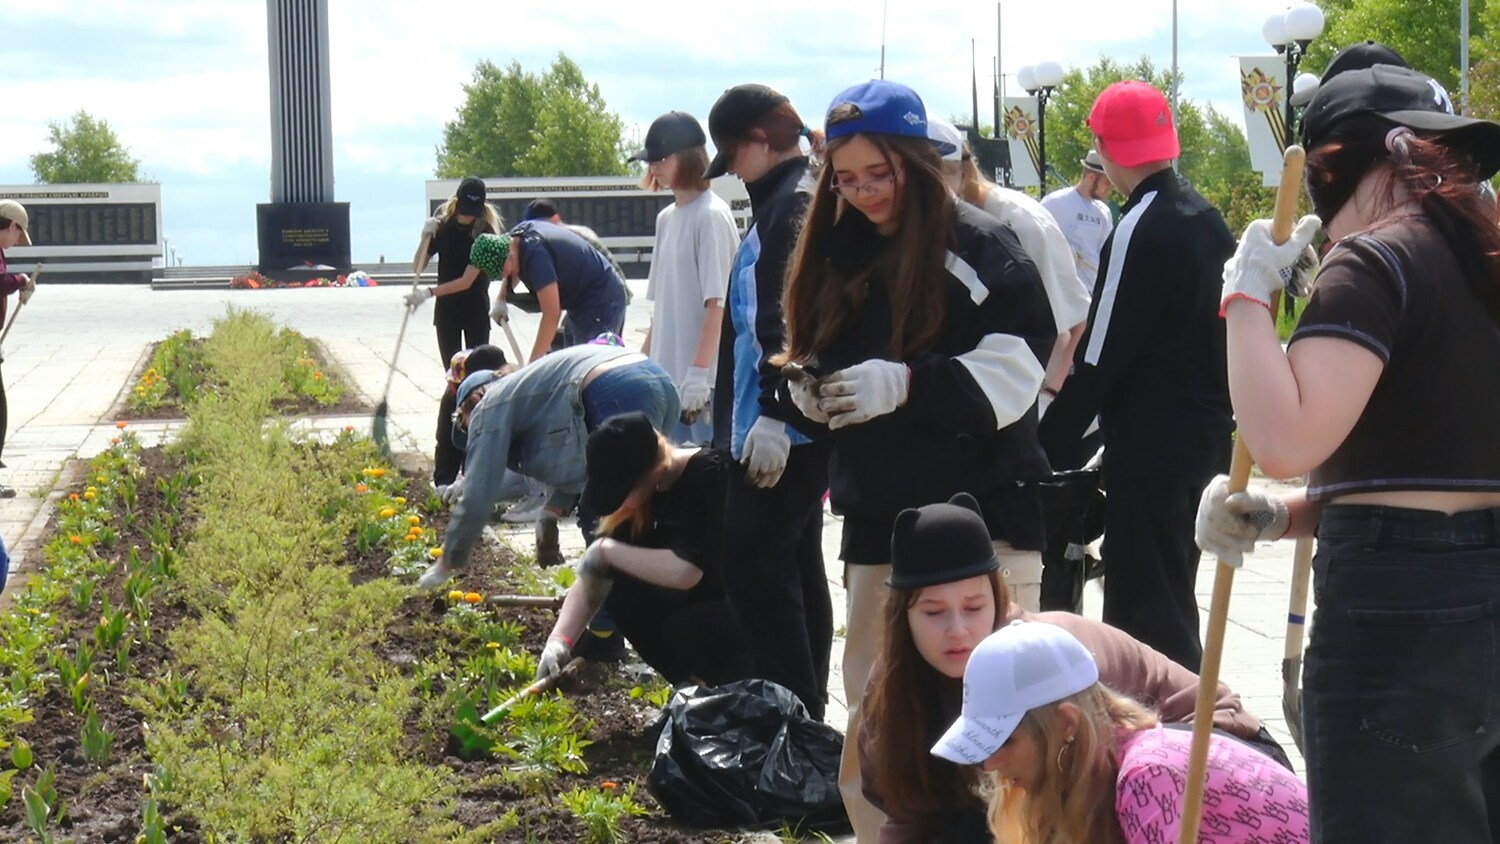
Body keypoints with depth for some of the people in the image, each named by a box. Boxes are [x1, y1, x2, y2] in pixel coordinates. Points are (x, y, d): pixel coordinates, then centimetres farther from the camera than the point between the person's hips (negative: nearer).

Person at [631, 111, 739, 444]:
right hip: (668, 373, 8)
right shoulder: (666, 218, 14)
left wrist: (698, 372, -20)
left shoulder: (711, 215, -10)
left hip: (705, 378, -8)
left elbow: (718, 302, -15)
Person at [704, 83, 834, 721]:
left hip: (782, 429, -11)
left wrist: (773, 413, -27)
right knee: (796, 567, 15)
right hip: (790, 428, 11)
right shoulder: (788, 197, 18)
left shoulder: (794, 204, -15)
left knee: (754, 568, -11)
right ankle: (806, 711, 23)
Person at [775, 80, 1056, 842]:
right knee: (870, 723, 9)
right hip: (877, 516, 6)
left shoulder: (981, 247, -8)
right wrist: (805, 396, -3)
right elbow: (812, 367, 19)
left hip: (981, 514, -6)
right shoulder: (836, 253, 11)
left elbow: (1012, 373, -16)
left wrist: (903, 382, -26)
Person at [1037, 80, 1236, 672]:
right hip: (1206, 438, 9)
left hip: (1149, 444, -9)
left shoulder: (1139, 230, -16)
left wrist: (1050, 440, -11)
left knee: (1149, 608, -6)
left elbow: (1101, 358, -17)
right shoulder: (1207, 220, 11)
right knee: (1171, 602, 18)